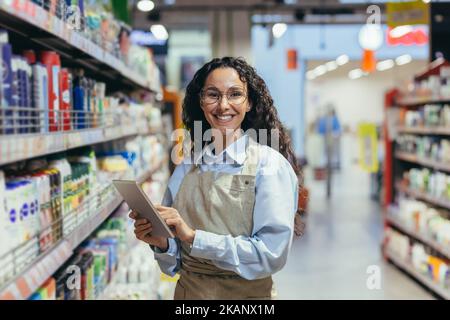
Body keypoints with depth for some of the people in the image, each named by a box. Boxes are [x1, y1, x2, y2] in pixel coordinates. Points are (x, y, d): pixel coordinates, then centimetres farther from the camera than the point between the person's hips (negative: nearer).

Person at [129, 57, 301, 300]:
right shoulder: (186, 168, -1)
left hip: (244, 292, -4)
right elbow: (175, 262, 6)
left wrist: (194, 237, -24)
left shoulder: (269, 164, -13)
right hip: (187, 291, 4)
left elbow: (272, 253, -22)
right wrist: (161, 243, -15)